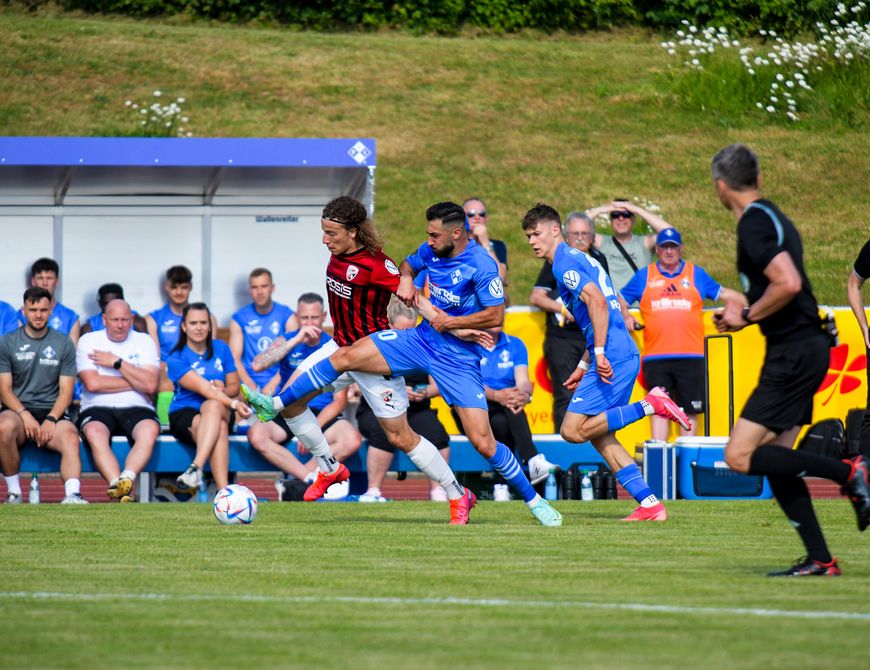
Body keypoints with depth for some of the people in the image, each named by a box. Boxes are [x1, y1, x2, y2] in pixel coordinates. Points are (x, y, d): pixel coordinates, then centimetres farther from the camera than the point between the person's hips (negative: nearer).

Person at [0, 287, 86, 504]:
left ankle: (72, 495, -52)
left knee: (70, 437, -34)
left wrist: (51, 420, -13)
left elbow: (66, 390, 6)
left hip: (52, 412, 0)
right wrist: (25, 415, -15)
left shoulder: (63, 344, 11)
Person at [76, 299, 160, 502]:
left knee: (150, 430, -34)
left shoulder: (144, 341, 13)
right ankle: (122, 487, -49)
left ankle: (125, 480, -50)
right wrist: (136, 382, -1)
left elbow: (150, 385, -2)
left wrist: (117, 363, -4)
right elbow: (93, 383, -7)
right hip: (98, 409, -1)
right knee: (94, 433, -36)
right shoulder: (88, 341, 9)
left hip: (136, 409, 1)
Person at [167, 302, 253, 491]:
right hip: (185, 414, -3)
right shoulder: (176, 358, -4)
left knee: (212, 406, -36)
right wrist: (233, 404, -31)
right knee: (219, 428, -37)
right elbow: (202, 387, -18)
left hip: (222, 411, 3)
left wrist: (223, 392, -13)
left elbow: (234, 386, 12)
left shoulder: (221, 349, 11)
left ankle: (196, 468, -50)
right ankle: (223, 491, -52)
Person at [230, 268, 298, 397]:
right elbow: (235, 359, 4)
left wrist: (273, 384, -14)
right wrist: (250, 385, -13)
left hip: (279, 382, 0)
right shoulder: (239, 318, 10)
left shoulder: (287, 316, 7)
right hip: (249, 381, 0)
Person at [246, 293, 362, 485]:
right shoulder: (287, 341, 5)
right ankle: (312, 479, -28)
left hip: (323, 415, 0)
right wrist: (297, 340, -21)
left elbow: (339, 401, -1)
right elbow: (258, 365, -15)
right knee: (256, 435, -31)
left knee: (352, 440, -32)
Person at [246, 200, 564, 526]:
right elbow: (409, 264, 24)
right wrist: (406, 278, 1)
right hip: (422, 338, 6)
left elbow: (496, 316, -19)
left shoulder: (482, 266, -19)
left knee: (483, 443, -12)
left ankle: (534, 501, 6)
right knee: (346, 356, -6)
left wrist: (449, 322, -15)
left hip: (459, 359, -6)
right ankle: (275, 404, 4)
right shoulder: (431, 251, 1)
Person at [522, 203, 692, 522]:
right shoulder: (578, 259, 23)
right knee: (600, 436, 11)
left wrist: (599, 353, -25)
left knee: (573, 430, -10)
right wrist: (584, 365, 29)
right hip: (625, 355, 10)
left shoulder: (564, 262, -8)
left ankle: (651, 405, -13)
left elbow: (597, 301, -22)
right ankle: (650, 504, 5)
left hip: (612, 359, -10)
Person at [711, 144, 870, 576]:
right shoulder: (771, 218, 16)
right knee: (772, 459, 10)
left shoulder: (754, 225, -14)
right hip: (803, 349, 10)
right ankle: (820, 560, 8)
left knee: (740, 455, -12)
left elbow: (789, 283, -27)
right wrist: (746, 309, 18)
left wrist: (748, 316, -14)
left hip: (793, 354, -10)